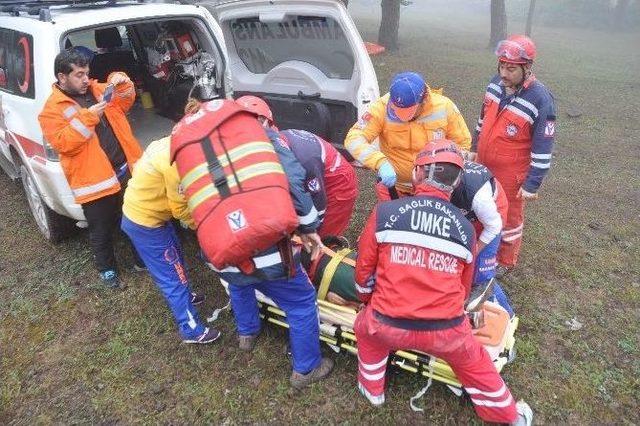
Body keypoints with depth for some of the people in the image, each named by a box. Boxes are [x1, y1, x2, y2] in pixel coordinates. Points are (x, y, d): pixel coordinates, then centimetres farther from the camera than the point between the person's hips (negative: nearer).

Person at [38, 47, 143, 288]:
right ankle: (107, 269, 34)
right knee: (102, 232, 11)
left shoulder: (96, 89, 9)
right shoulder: (52, 109, -8)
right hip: (94, 182, -5)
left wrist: (121, 82, -2)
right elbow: (62, 144, -18)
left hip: (126, 171, 5)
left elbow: (125, 101, 19)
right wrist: (87, 117, -25)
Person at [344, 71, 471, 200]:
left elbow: (463, 142, -2)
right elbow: (354, 139, -28)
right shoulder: (382, 107, -21)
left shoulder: (445, 107, -15)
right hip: (394, 185, -1)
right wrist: (381, 163, -42)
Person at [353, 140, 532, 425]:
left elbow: (364, 269, 5)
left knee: (366, 326, 33)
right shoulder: (465, 228, 2)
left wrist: (367, 299, 26)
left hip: (389, 327, -1)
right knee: (473, 361, 32)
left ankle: (372, 390, 46)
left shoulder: (384, 213, -6)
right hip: (446, 332, 2)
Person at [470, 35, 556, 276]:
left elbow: (542, 150, -20)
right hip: (482, 166, 6)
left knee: (509, 219, 14)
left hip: (510, 175, -6)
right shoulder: (496, 83, -5)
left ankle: (505, 262, 36)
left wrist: (532, 185, -17)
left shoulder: (541, 100, -24)